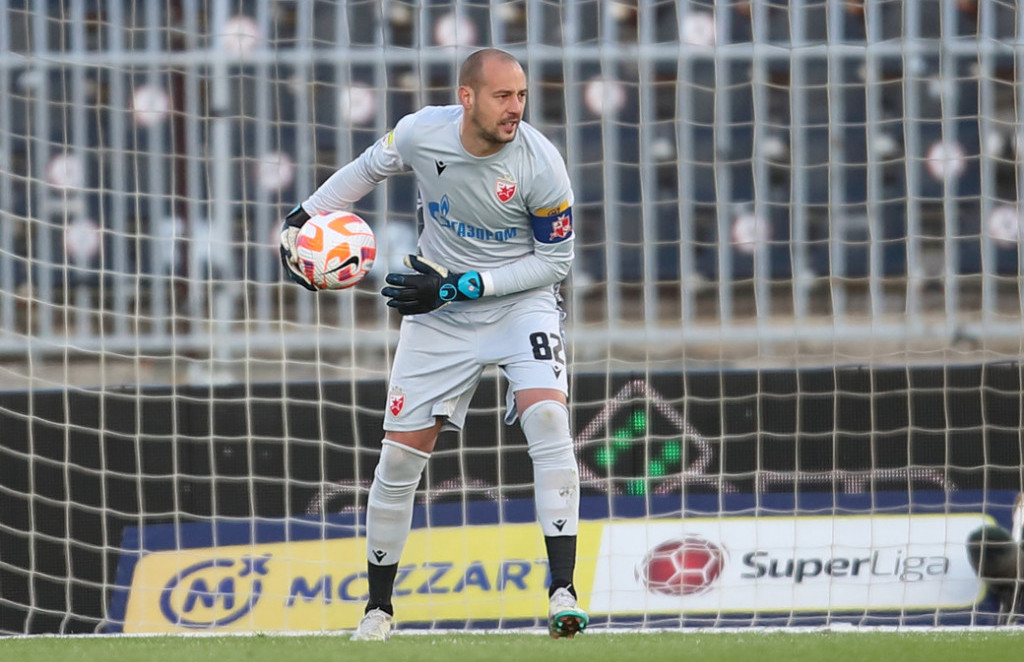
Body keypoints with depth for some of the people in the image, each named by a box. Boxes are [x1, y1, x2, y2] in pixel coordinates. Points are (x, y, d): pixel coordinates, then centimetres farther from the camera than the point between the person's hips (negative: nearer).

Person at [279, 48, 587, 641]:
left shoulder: (541, 164, -22)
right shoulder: (423, 133, -14)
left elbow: (556, 259, -13)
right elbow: (368, 169, 8)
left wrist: (460, 285, -20)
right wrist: (303, 219, -2)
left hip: (521, 300, -3)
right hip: (440, 313, 3)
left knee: (546, 415, -27)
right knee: (401, 454, 1)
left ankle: (563, 591, -26)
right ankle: (379, 607, 18)